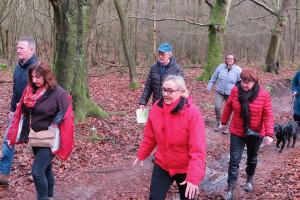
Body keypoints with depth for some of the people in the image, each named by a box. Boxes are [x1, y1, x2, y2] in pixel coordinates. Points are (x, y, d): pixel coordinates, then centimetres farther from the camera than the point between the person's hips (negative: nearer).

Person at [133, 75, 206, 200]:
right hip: (162, 165, 3)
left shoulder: (192, 112, -22)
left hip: (185, 169, -3)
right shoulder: (157, 107, -9)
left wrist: (194, 177, -32)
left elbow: (198, 148, -26)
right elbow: (150, 136, 7)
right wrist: (142, 155, 17)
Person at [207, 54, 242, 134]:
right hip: (220, 92, 2)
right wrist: (209, 87, 8)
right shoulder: (221, 67, -1)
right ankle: (218, 122, 14)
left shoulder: (238, 70, -8)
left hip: (230, 94, -2)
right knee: (217, 107, -10)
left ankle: (227, 126, 21)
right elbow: (213, 78, 8)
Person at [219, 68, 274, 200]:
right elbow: (228, 107, 4)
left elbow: (268, 116, -14)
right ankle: (230, 189, 3)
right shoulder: (235, 91, -11)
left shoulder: (264, 95, -16)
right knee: (234, 160, -3)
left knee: (252, 159, 21)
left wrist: (269, 134, -21)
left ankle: (250, 180, 46)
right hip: (237, 133, 0)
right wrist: (223, 122, 13)